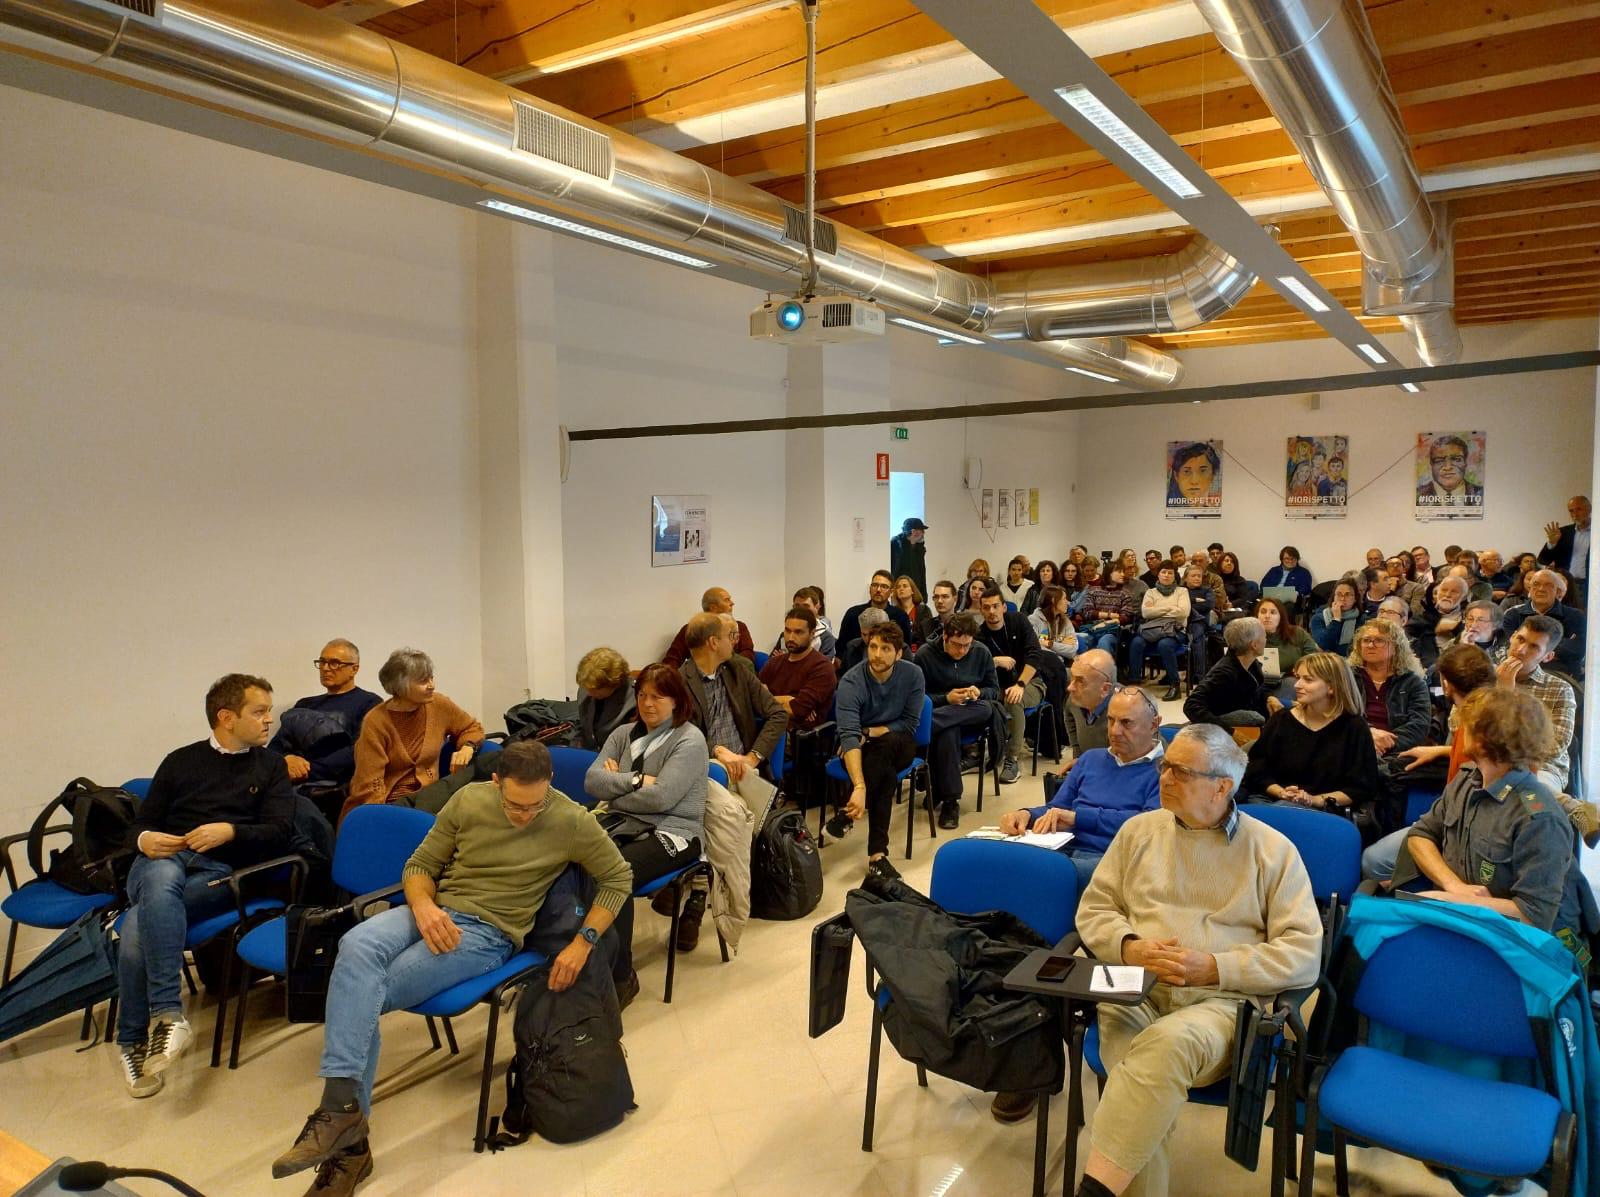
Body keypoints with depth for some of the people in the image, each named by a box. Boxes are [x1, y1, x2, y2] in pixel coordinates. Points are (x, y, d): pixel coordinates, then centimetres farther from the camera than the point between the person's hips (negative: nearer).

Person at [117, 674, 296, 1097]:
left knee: (140, 924, -30)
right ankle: (167, 1013, -37)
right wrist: (144, 839, -5)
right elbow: (140, 824, 18)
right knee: (163, 877, -36)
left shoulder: (270, 766, 17)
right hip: (161, 861, 1)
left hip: (221, 871, -1)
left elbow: (280, 832, 4)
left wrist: (230, 831, -13)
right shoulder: (180, 760, 21)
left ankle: (133, 1040, -21)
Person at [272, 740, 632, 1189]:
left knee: (368, 992, -22)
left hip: (490, 933, -3)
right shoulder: (467, 799, 1)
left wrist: (582, 943, -8)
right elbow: (419, 866, 8)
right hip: (436, 912, 4)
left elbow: (618, 878, 1)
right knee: (356, 946, -29)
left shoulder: (572, 821, -9)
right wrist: (424, 905, -14)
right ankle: (341, 1106, -32)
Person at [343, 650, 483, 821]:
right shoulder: (375, 721, -9)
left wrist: (467, 748, -1)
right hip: (388, 803, -4)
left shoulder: (438, 705, 2)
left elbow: (473, 728, 21)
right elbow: (370, 783, -11)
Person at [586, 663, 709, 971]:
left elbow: (661, 797, -14)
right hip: (622, 824, 5)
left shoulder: (689, 739, -3)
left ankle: (620, 977, -21)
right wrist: (636, 781, -10)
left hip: (671, 831, -5)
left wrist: (615, 786, -1)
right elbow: (591, 781, 3)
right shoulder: (623, 733, 15)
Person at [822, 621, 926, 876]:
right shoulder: (851, 682, -21)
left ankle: (846, 814, -30)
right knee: (885, 772, -36)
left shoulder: (912, 674, -12)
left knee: (890, 742, -35)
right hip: (861, 749, -1)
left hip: (898, 747, 2)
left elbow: (910, 724, -6)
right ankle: (877, 852, -31)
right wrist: (859, 787, -46)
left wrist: (867, 733, -18)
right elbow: (849, 735, -33)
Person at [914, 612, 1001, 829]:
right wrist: (946, 699, -19)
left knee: (986, 709, -35)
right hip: (938, 713, -2)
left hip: (972, 716, 3)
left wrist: (979, 693, -13)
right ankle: (950, 801, -28)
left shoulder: (981, 652, 4)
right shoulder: (925, 654, -4)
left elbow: (994, 690, 10)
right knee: (947, 731, -39)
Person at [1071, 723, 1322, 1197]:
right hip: (1135, 989, 3)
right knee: (1142, 1076, -33)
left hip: (1222, 1000, -2)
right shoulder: (1139, 830, 14)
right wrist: (1129, 947, -8)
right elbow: (1093, 909, 14)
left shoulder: (1272, 849, 5)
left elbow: (1304, 951, -2)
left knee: (1167, 1043, -37)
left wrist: (1215, 968, -14)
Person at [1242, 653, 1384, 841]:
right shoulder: (1281, 720, 12)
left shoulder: (1353, 727, 5)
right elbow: (1258, 772, 11)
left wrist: (1315, 800, -11)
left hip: (1330, 811, -3)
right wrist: (1282, 792, -9)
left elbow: (1360, 787, 2)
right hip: (1276, 802, 3)